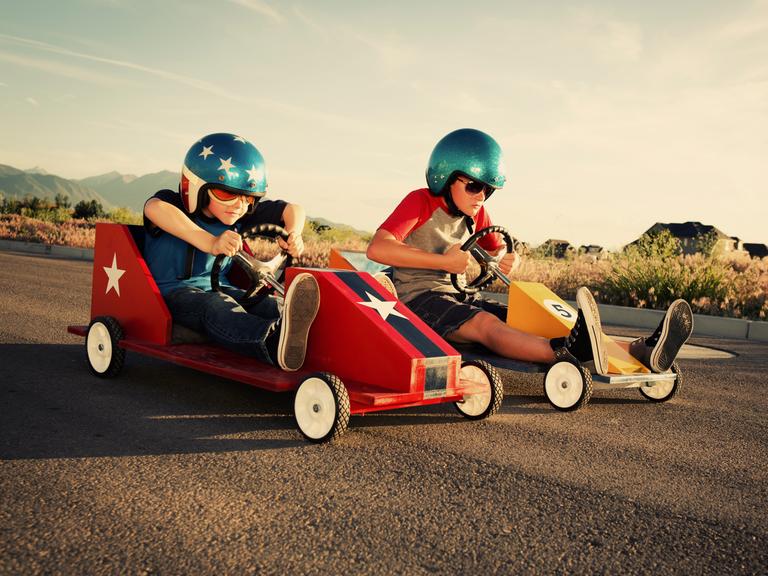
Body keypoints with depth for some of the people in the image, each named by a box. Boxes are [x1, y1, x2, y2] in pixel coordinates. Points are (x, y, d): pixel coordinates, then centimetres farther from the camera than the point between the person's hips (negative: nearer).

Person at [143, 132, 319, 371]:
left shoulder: (241, 215, 7)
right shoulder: (173, 204, -9)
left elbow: (292, 209, 12)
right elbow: (154, 208, -35)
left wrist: (293, 234, -14)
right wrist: (210, 243, -47)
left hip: (219, 287, 6)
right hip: (173, 291, -6)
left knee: (270, 306, -24)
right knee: (215, 307, -38)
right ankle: (275, 341, -69)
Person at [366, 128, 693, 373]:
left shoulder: (476, 214, 14)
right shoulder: (420, 203, -8)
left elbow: (498, 250, 25)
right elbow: (377, 248, -21)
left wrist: (507, 260, -3)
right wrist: (443, 261, -20)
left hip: (458, 298, 7)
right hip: (418, 298, -7)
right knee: (488, 324, -36)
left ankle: (641, 351, -29)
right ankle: (569, 351, -64)